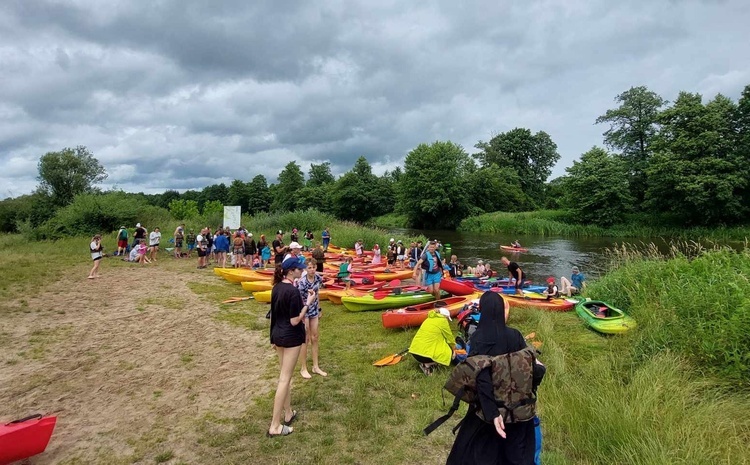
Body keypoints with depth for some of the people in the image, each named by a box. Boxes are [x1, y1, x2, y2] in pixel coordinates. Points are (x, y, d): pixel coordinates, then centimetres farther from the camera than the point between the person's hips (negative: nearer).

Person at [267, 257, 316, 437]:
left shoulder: (277, 287, 4)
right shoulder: (293, 291, -22)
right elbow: (294, 321, -21)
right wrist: (308, 303, -15)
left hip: (278, 335, 9)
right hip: (291, 338, -9)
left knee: (284, 376, 19)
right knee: (284, 379, -2)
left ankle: (288, 413, 33)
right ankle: (275, 426, 4)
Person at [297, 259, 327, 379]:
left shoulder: (318, 278, -5)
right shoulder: (301, 282, -24)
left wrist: (319, 310, 13)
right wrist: (303, 320, -17)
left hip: (314, 311, 6)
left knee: (314, 338, 13)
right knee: (305, 340, 4)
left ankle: (316, 367, 26)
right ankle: (303, 369, 20)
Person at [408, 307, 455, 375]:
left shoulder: (429, 318, 17)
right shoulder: (443, 320, -2)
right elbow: (450, 338, 8)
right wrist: (453, 349, 27)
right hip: (425, 354, -8)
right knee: (449, 351, 11)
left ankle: (424, 363, 8)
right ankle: (427, 365, -3)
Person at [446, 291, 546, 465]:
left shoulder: (478, 338, -20)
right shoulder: (514, 335, -13)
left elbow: (481, 377, -27)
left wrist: (492, 412, -24)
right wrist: (539, 368, 17)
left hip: (487, 404, -2)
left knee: (476, 443, 18)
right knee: (517, 449, 22)